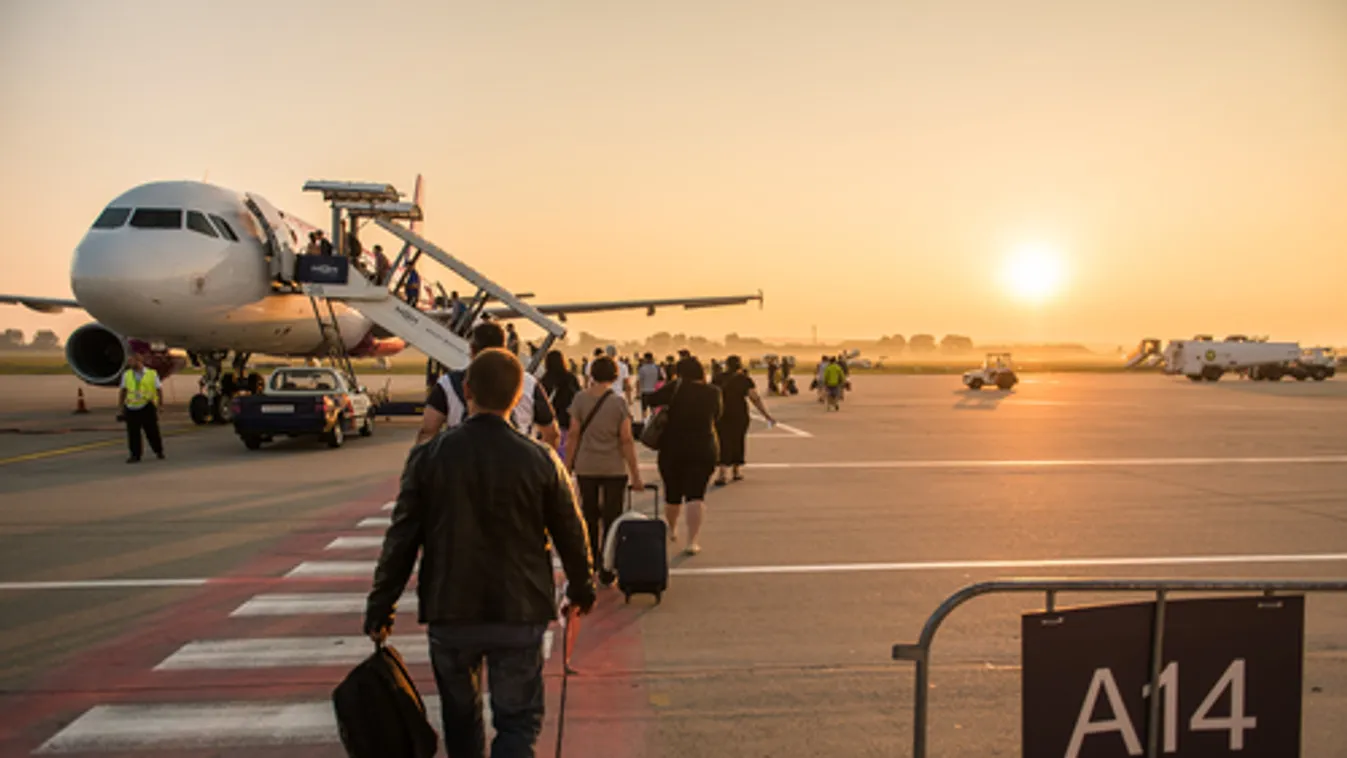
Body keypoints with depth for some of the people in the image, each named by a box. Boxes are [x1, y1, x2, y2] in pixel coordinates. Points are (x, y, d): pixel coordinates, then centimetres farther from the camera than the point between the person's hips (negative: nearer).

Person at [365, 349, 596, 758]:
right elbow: (571, 534, 1)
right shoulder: (541, 460, -8)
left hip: (449, 613, 1)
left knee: (461, 717, 22)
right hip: (520, 615, -1)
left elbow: (401, 540, -5)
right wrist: (581, 590, 19)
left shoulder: (428, 458, -8)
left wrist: (379, 610, 6)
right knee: (518, 721, 9)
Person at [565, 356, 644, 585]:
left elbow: (574, 435, -4)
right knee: (611, 519, 7)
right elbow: (626, 440, -9)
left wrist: (568, 465, 6)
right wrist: (636, 475, -3)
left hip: (586, 467, 2)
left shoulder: (580, 399, -4)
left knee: (589, 517, 17)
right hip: (614, 469, -2)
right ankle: (606, 573, 9)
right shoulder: (619, 402, -8)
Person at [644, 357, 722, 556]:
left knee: (672, 493, 16)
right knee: (696, 495, -1)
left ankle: (672, 530, 38)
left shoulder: (676, 388, -9)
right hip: (704, 449, 0)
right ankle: (692, 542, -11)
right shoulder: (713, 392, -2)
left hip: (673, 449, 0)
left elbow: (651, 400, -11)